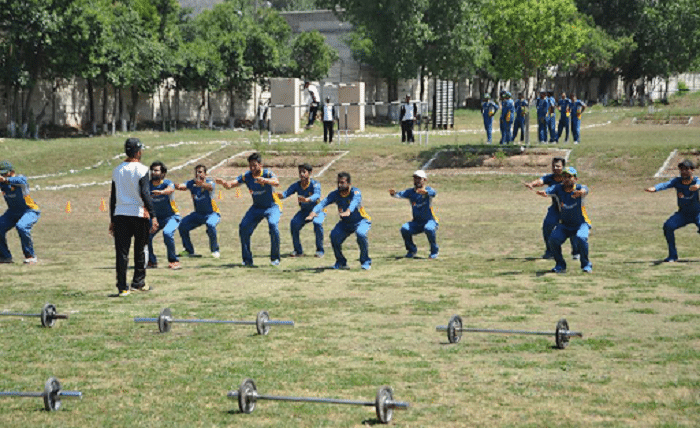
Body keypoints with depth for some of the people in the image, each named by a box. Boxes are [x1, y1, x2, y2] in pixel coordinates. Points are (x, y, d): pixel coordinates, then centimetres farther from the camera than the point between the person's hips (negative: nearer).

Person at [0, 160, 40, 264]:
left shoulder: (20, 179, -24)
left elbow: (22, 181, -48)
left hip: (30, 211, -7)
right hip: (13, 212, 7)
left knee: (21, 227, -33)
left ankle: (31, 256, -18)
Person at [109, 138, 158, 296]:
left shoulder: (117, 170, 9)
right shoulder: (141, 169, -7)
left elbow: (113, 197, 12)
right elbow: (145, 194, -16)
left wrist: (112, 220, 18)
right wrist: (153, 216, -17)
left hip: (120, 214, 4)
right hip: (138, 214, -4)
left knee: (122, 251, 2)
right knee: (140, 249, 13)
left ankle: (122, 287, -1)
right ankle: (138, 282, 17)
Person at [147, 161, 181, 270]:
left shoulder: (167, 183, -20)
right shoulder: (148, 185, -4)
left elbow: (171, 189, -44)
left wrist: (162, 192, -66)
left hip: (172, 216, -5)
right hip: (156, 217, 5)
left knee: (167, 233, -31)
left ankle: (174, 261, -14)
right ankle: (152, 261, 11)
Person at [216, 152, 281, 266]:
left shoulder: (267, 174, -21)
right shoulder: (247, 176, -10)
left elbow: (276, 182, -43)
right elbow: (231, 184, -19)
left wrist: (265, 180, -63)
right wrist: (224, 183, -42)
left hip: (272, 206, -5)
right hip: (257, 207, 5)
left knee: (273, 225, -30)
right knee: (243, 227, -10)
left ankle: (275, 258, -15)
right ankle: (247, 260, 3)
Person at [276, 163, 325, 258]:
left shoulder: (315, 184, -23)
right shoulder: (297, 185, -10)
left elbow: (317, 195, -42)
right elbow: (287, 193, -24)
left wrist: (307, 200, -64)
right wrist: (281, 195, -49)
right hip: (304, 211, 4)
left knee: (317, 223, -33)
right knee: (294, 223, -21)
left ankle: (320, 250, -13)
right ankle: (298, 250, -4)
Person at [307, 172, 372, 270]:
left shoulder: (355, 192, -25)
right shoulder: (335, 194, -12)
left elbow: (355, 202, -47)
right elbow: (323, 203, -27)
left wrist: (348, 212, -69)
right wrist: (313, 213, -47)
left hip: (362, 221, -4)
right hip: (345, 223, 4)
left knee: (361, 234, -33)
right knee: (334, 235, -19)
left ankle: (366, 262, -13)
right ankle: (341, 262, 3)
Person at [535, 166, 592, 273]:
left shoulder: (579, 188, -17)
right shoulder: (558, 188, -10)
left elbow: (584, 190, -42)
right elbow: (547, 191, -29)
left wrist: (580, 192, -68)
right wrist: (542, 193, -55)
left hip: (581, 224, -3)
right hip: (564, 225, 3)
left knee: (581, 238, -32)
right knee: (553, 239, -22)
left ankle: (586, 264, -9)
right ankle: (560, 265, 0)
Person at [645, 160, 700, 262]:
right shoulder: (677, 181, -11)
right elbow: (665, 185, -29)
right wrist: (654, 188, -52)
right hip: (683, 213, 3)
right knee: (668, 226, -18)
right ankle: (673, 256, -4)